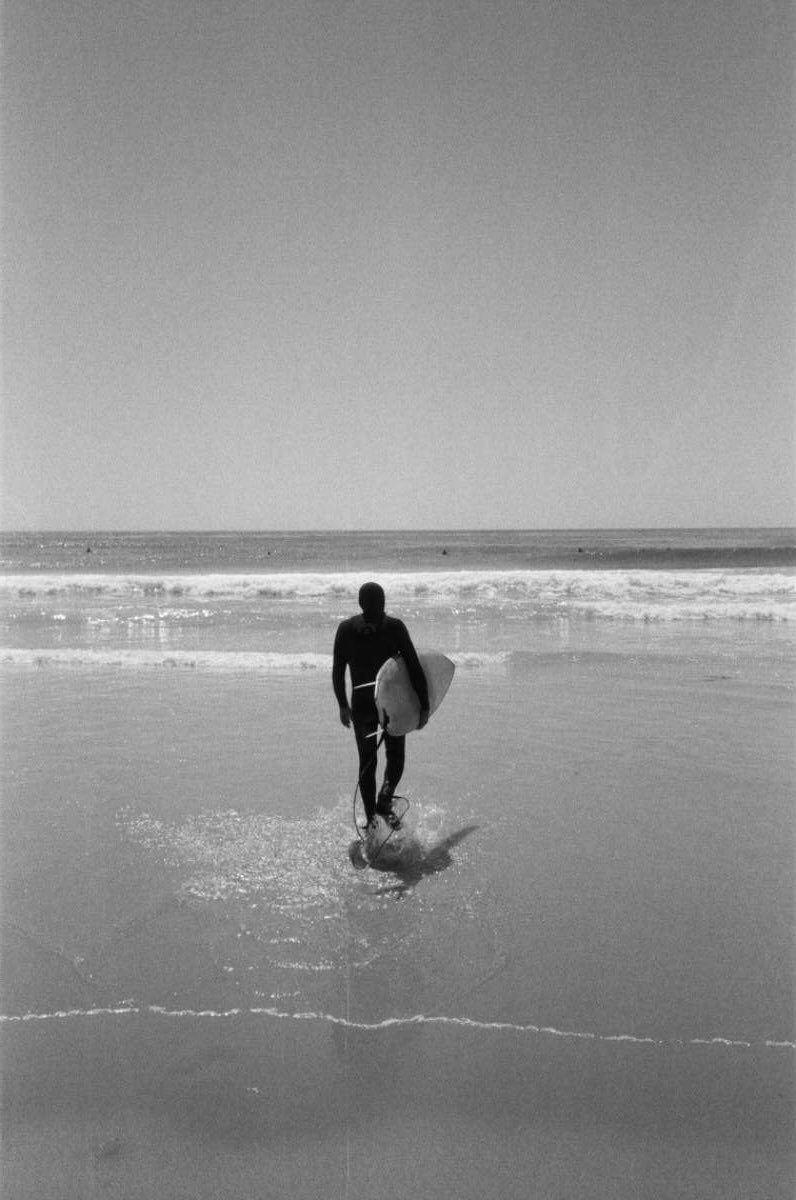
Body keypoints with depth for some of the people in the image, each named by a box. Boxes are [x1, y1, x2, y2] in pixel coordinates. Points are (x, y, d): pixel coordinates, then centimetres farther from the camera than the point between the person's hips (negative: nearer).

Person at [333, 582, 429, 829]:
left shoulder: (345, 629, -4)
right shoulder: (395, 627, -10)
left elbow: (337, 672, 1)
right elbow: (415, 669, -13)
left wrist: (343, 705, 14)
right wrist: (424, 706, -7)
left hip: (361, 705, 2)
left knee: (367, 762, 16)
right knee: (395, 757, 16)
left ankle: (371, 818, 18)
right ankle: (384, 801, -10)